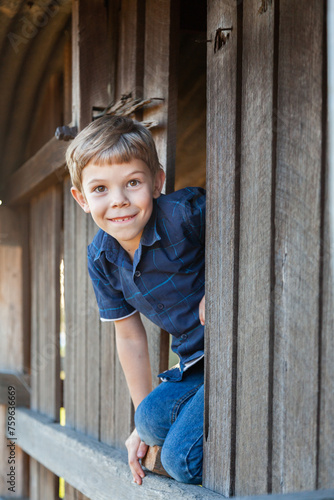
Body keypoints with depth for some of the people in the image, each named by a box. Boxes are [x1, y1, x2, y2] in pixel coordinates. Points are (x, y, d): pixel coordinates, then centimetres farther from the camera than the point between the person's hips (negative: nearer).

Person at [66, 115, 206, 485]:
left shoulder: (184, 213, -21)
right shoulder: (101, 258, -1)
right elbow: (130, 337, 9)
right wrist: (142, 419, 14)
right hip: (194, 364, 6)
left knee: (181, 459, -17)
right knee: (154, 416, -21)